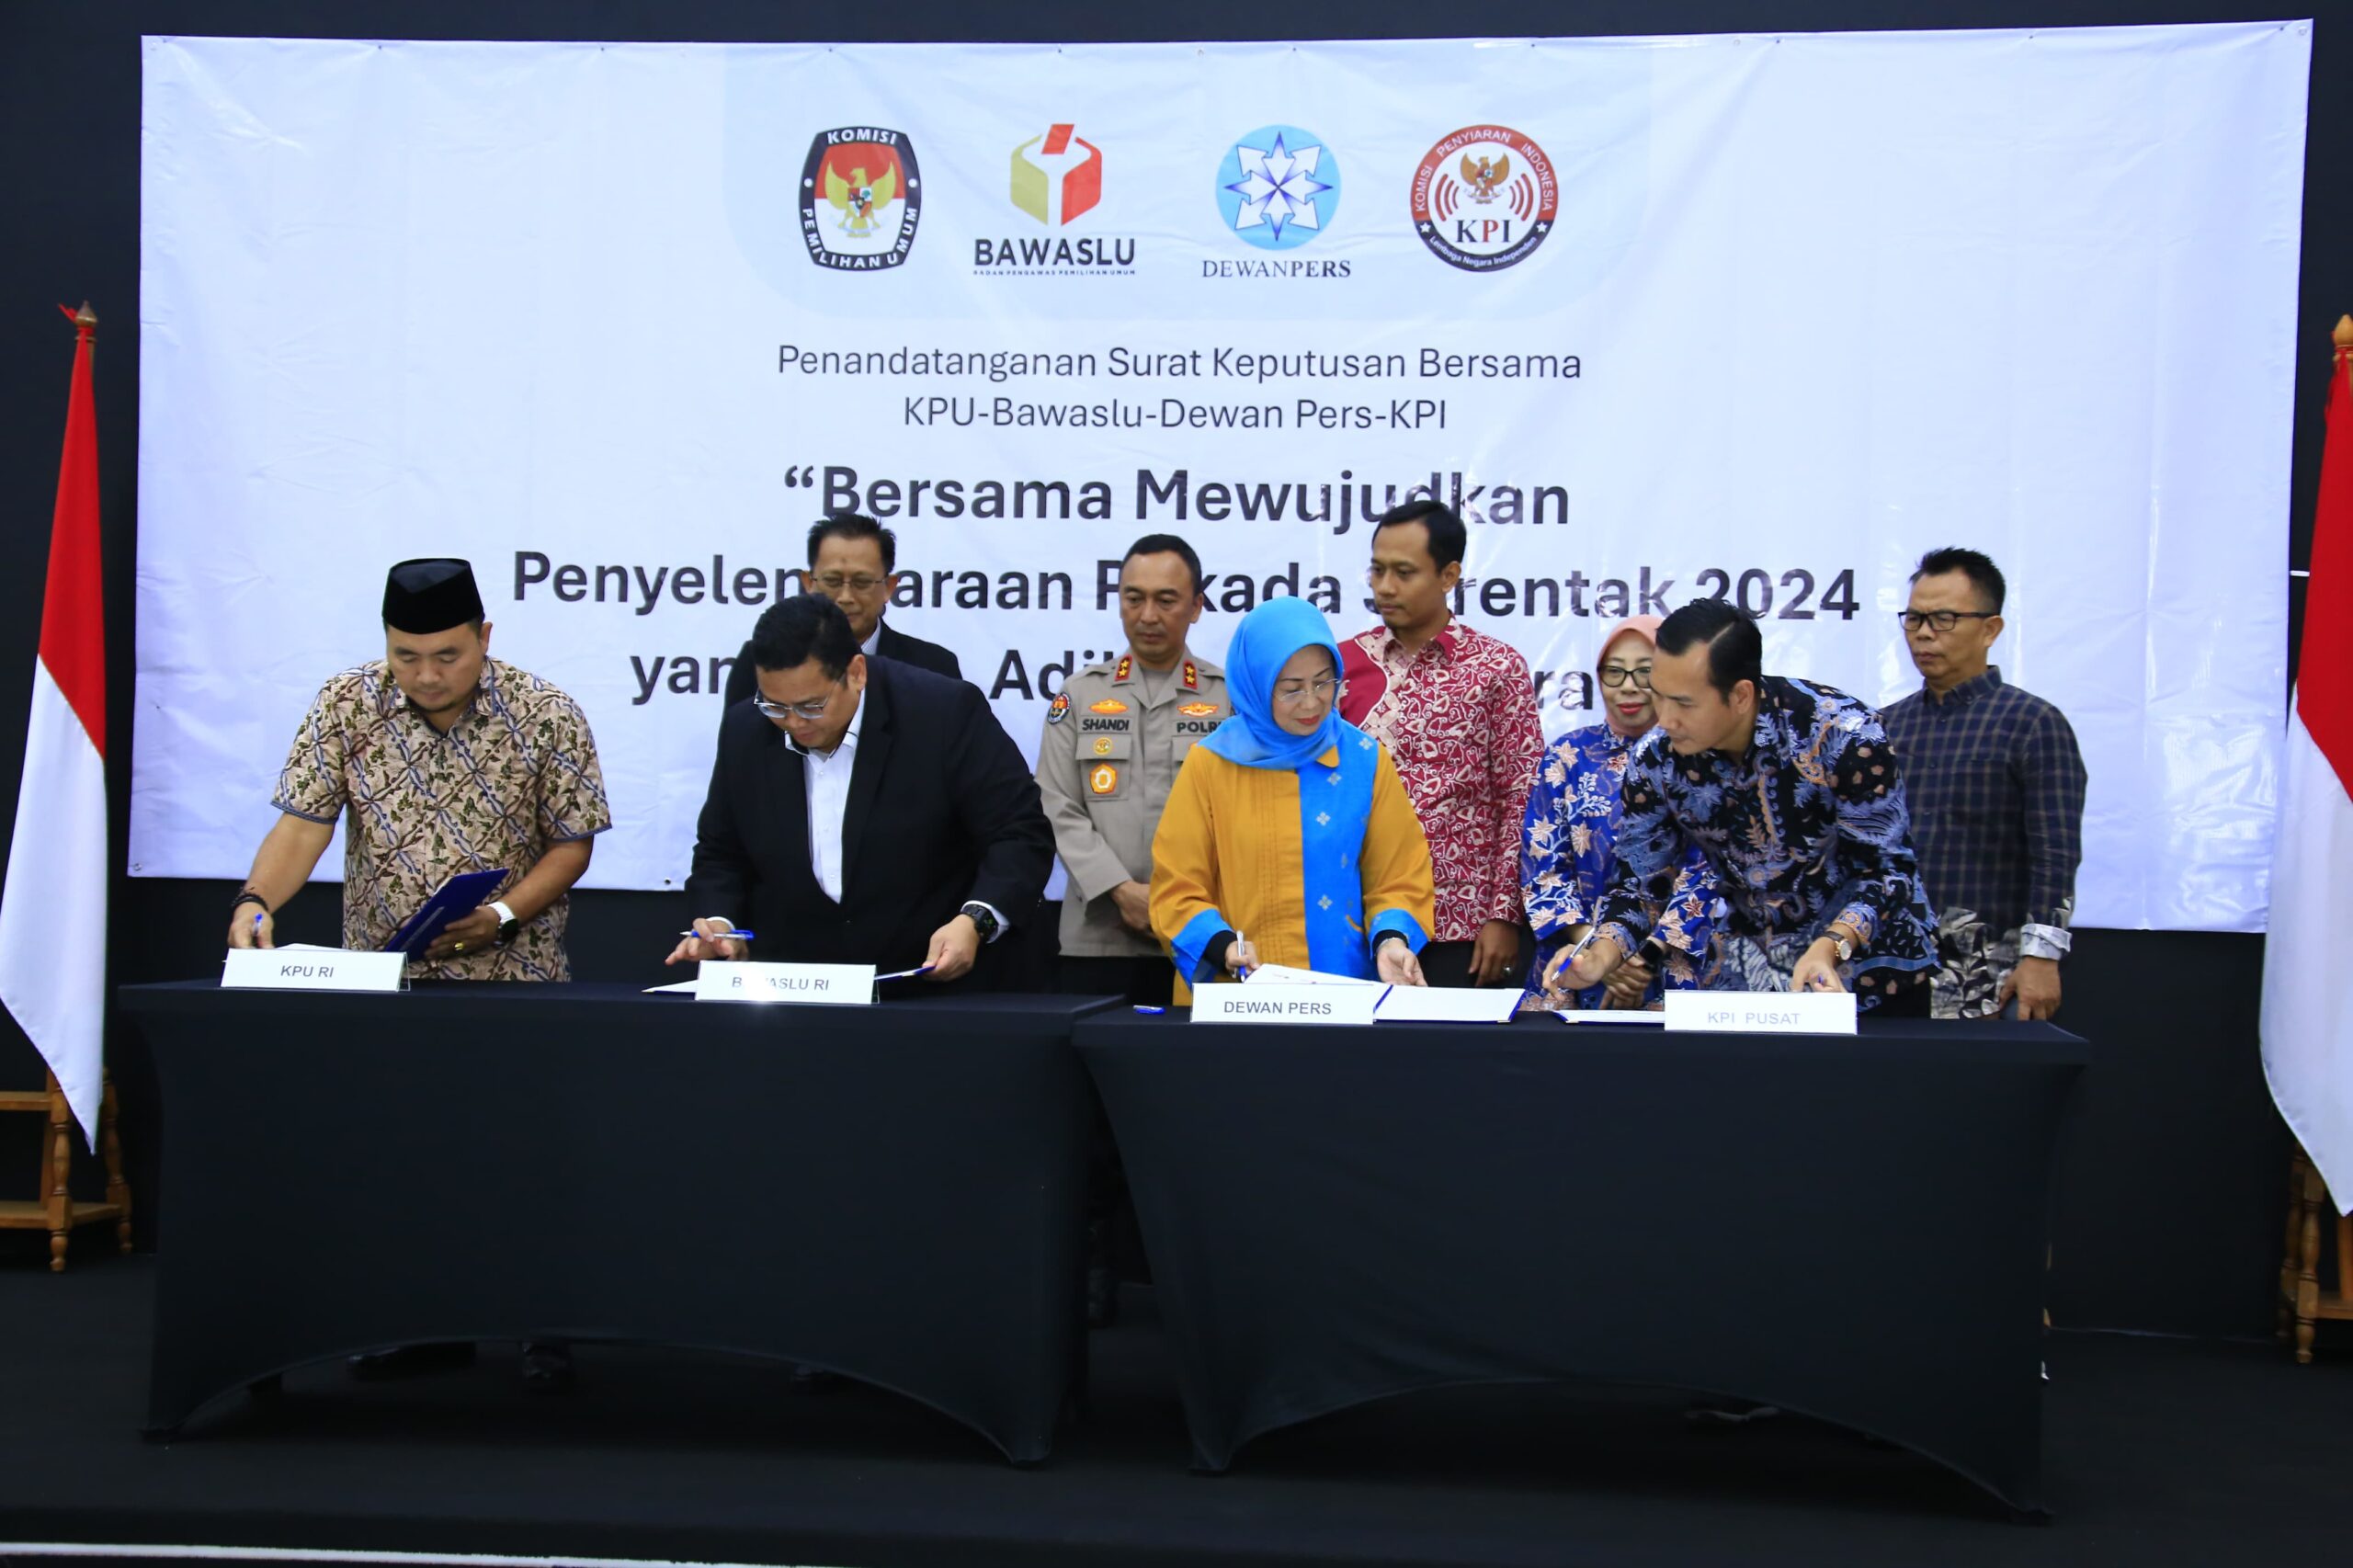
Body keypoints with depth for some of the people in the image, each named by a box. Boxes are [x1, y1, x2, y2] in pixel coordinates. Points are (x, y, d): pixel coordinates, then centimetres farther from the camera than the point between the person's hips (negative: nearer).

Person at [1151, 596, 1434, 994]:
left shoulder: (1367, 761, 5)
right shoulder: (1211, 764, 2)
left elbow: (1397, 881, 9)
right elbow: (1177, 889, 3)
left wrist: (1391, 938, -10)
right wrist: (1221, 946, -13)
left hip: (1343, 990, 1)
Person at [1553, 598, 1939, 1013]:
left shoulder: (1843, 737, -26)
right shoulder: (1655, 761, -14)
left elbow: (1888, 868, -20)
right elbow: (1640, 881, -5)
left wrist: (1830, 949, -36)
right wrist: (1601, 956, -23)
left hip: (1873, 966, -3)